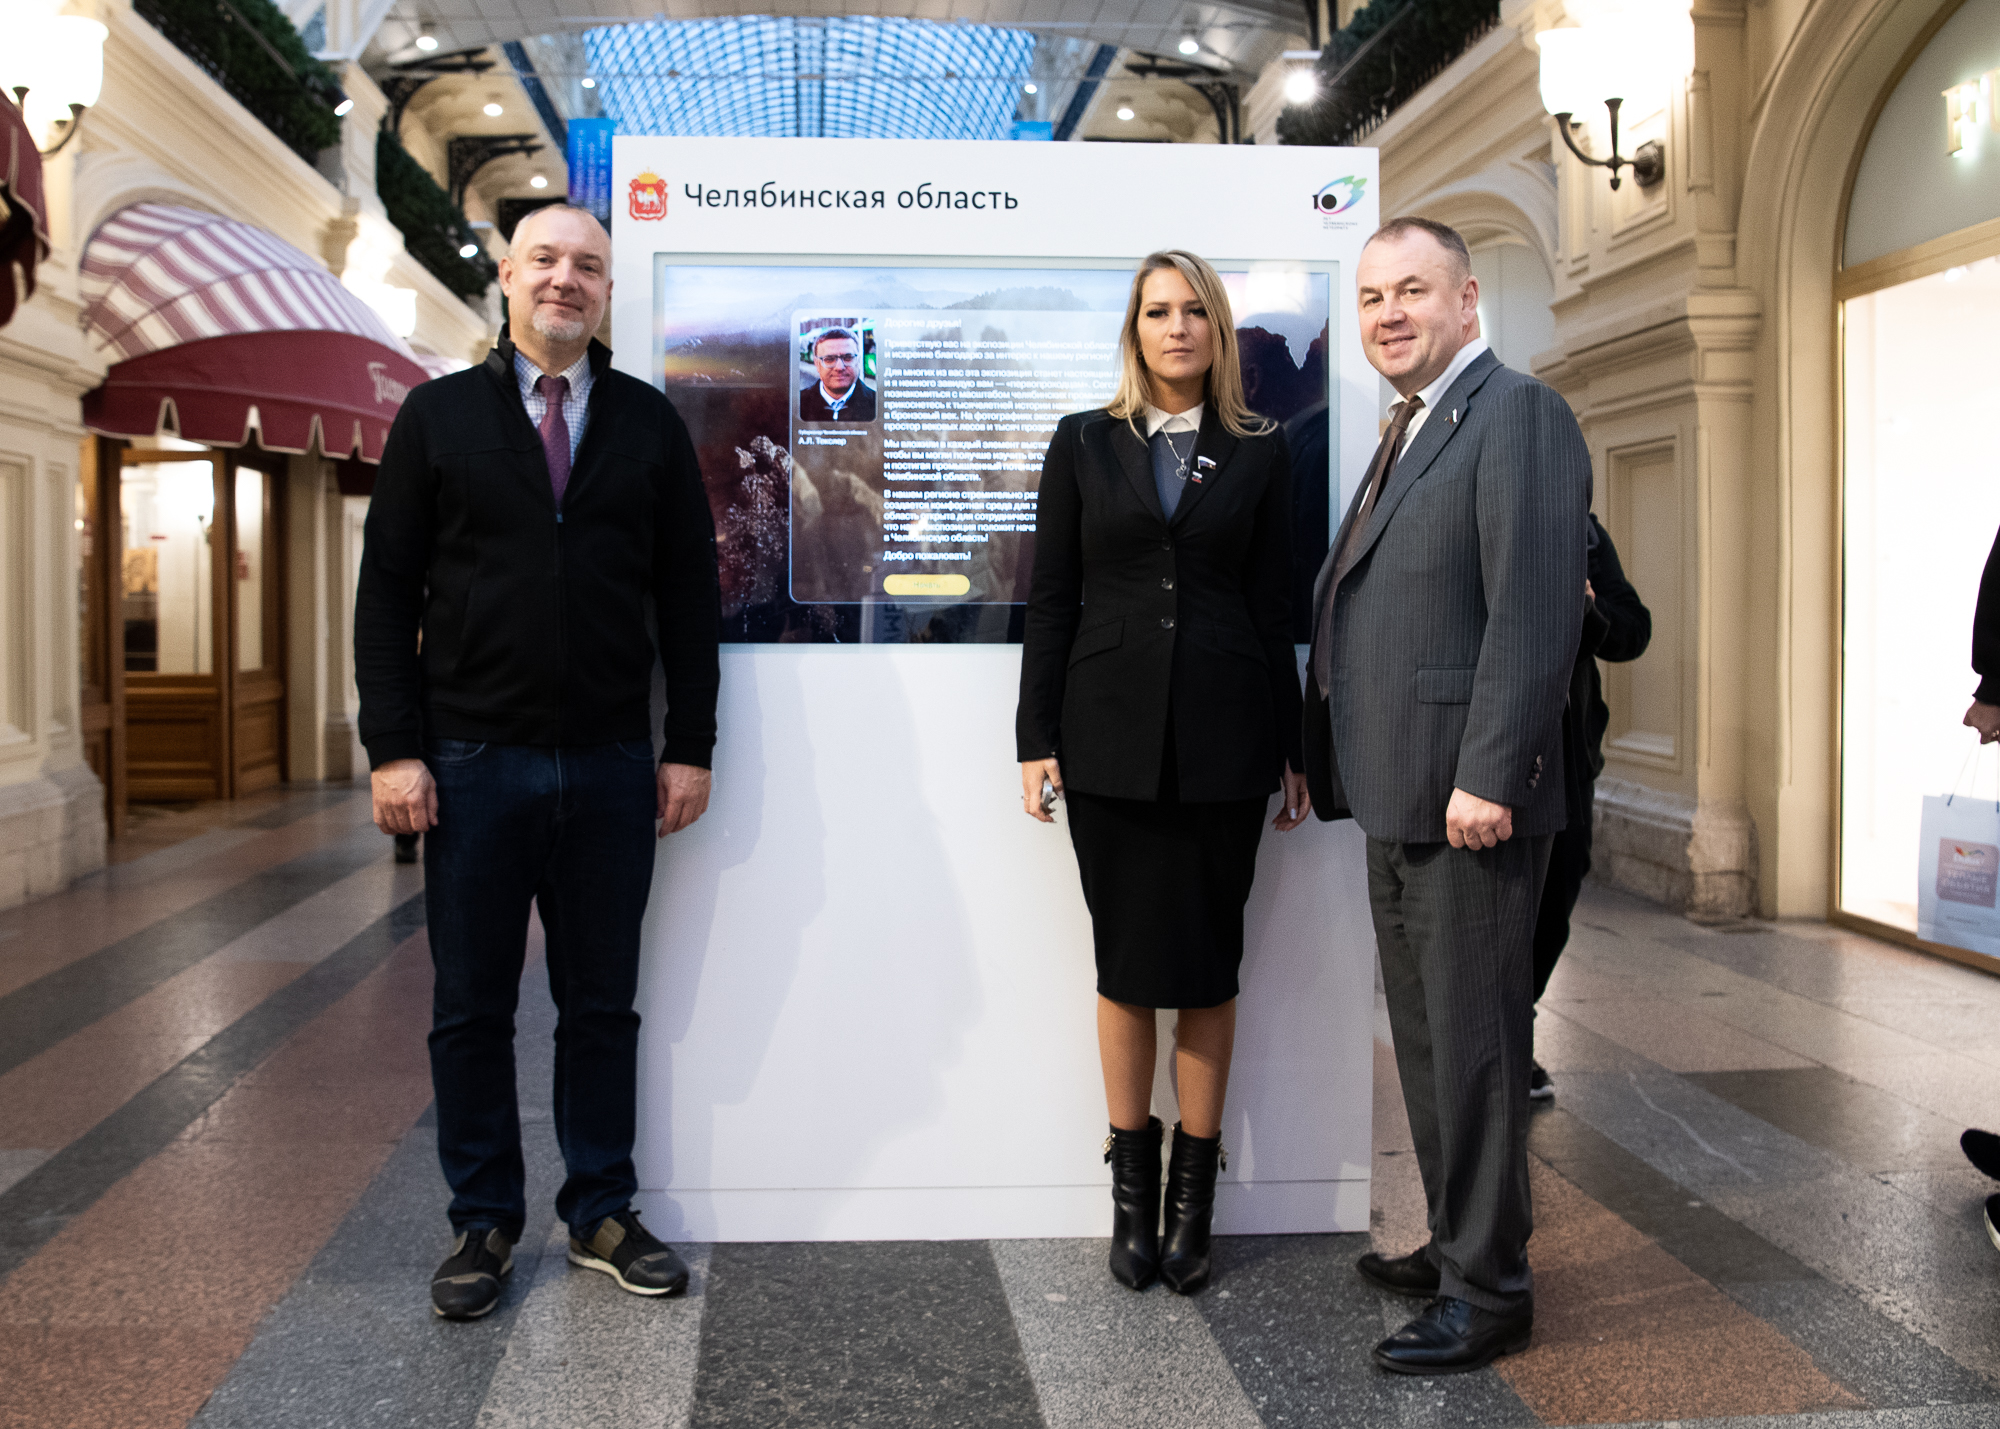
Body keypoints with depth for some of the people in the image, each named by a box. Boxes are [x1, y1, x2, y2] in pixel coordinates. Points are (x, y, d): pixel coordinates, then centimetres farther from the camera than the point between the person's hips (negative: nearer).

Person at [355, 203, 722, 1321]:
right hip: (474, 763, -1)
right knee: (472, 1008, 8)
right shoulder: (440, 415, 5)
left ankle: (602, 1211, 23)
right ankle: (484, 1222, 22)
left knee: (603, 1003, 10)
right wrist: (395, 747, -7)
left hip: (610, 766, 1)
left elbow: (690, 594, 6)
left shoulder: (651, 423, 7)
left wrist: (690, 747, 1)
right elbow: (388, 589, 1)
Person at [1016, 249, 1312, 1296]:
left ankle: (1193, 1189, 18)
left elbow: (1274, 609, 7)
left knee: (1208, 964, 5)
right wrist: (1037, 739, -1)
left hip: (1221, 738, 0)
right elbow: (1050, 601, 5)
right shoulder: (1084, 445, 7)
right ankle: (1132, 1183, 20)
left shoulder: (1258, 453, 7)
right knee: (1126, 963, 6)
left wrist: (1290, 750, 5)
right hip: (1111, 736, 0)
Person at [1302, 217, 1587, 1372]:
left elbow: (1537, 610, -20)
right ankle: (1457, 1245, 32)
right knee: (1427, 1042, 18)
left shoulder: (1519, 415, -11)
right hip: (1401, 799, 10)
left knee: (1474, 1044, -1)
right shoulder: (1410, 432, 20)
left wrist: (1487, 777, -24)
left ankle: (1490, 1292, 12)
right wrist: (1330, 760, 15)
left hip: (1471, 800, -10)